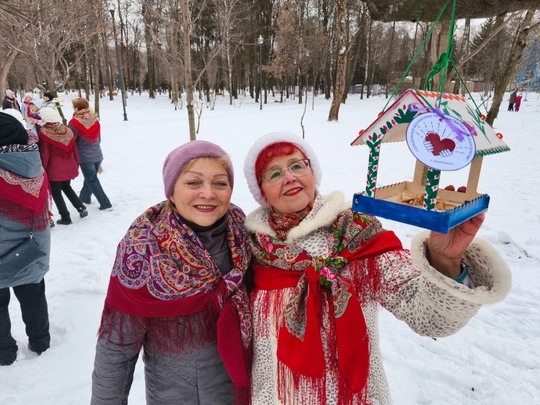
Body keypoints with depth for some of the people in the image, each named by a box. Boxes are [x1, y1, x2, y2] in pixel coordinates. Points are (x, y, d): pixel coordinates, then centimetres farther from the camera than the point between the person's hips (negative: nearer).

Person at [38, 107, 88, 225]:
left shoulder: (44, 133, -13)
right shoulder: (67, 130, 2)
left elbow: (44, 155, -12)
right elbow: (74, 150, 7)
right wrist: (76, 165, 17)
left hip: (54, 169, -6)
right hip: (69, 167, 6)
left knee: (56, 192, 9)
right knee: (66, 187, 26)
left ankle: (65, 218, 12)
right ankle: (81, 208, 14)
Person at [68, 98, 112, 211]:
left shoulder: (74, 123, -14)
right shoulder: (95, 119, 3)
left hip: (85, 157, -6)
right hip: (98, 155, 6)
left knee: (92, 181, 4)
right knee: (90, 178, 20)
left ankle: (105, 204, 2)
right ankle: (84, 197, 37)